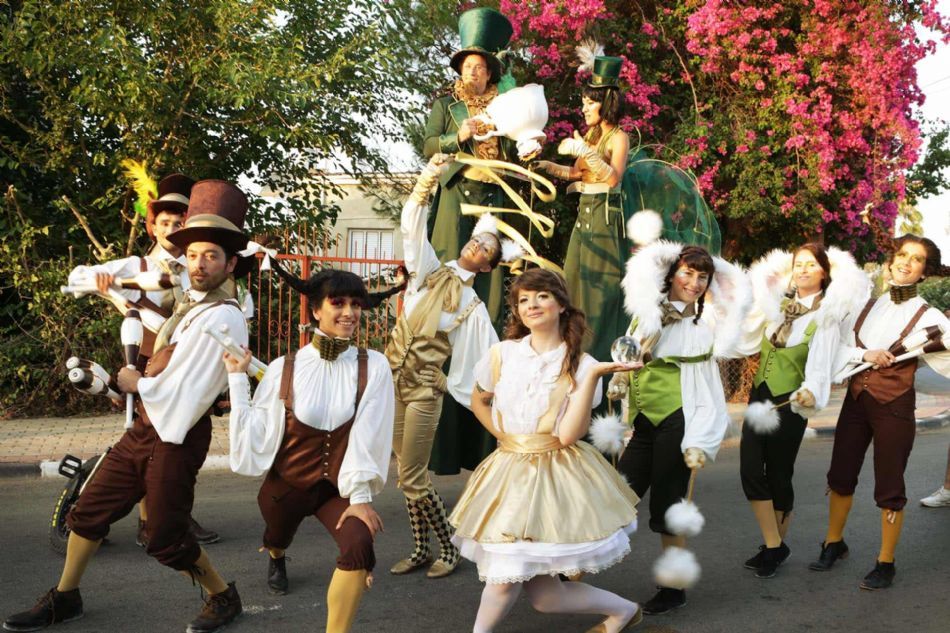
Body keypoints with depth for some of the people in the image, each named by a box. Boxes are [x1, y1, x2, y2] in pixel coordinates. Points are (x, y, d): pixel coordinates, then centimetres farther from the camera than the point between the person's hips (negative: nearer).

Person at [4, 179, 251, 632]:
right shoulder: (189, 301, 6)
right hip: (145, 427, 9)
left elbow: (181, 395, -23)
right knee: (90, 510, 16)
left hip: (177, 437, -9)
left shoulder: (223, 319, -21)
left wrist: (134, 383, -9)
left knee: (166, 539, 1)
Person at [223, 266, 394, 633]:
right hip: (287, 483, 1)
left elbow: (368, 436, -15)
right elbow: (253, 434, -12)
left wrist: (360, 496, -19)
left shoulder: (373, 367, -12)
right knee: (278, 538, 26)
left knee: (359, 544, -28)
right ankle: (276, 557, 67)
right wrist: (237, 378, -12)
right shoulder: (283, 369, -10)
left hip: (340, 486, -1)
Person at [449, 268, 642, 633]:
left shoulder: (579, 364, -5)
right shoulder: (502, 354, 3)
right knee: (543, 597, 2)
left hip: (557, 475, -4)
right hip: (509, 471, 4)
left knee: (505, 576, -11)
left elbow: (568, 434, -17)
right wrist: (502, 436, 8)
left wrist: (593, 375, -22)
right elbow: (478, 401, 22)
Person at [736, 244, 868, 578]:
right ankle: (773, 546, 10)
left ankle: (777, 544, 24)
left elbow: (820, 363, -19)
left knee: (779, 474, 4)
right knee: (750, 470, -3)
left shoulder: (827, 315, -7)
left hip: (790, 402, -5)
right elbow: (750, 342, 19)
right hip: (759, 394, 5)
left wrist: (811, 391, -37)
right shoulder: (777, 304, 8)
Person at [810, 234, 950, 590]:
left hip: (894, 407, -5)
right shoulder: (870, 306, 7)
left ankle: (885, 563, 20)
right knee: (841, 475, 14)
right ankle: (833, 544, 34)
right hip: (856, 400, 5)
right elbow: (840, 351, 3)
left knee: (889, 487, 4)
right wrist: (865, 354, -15)